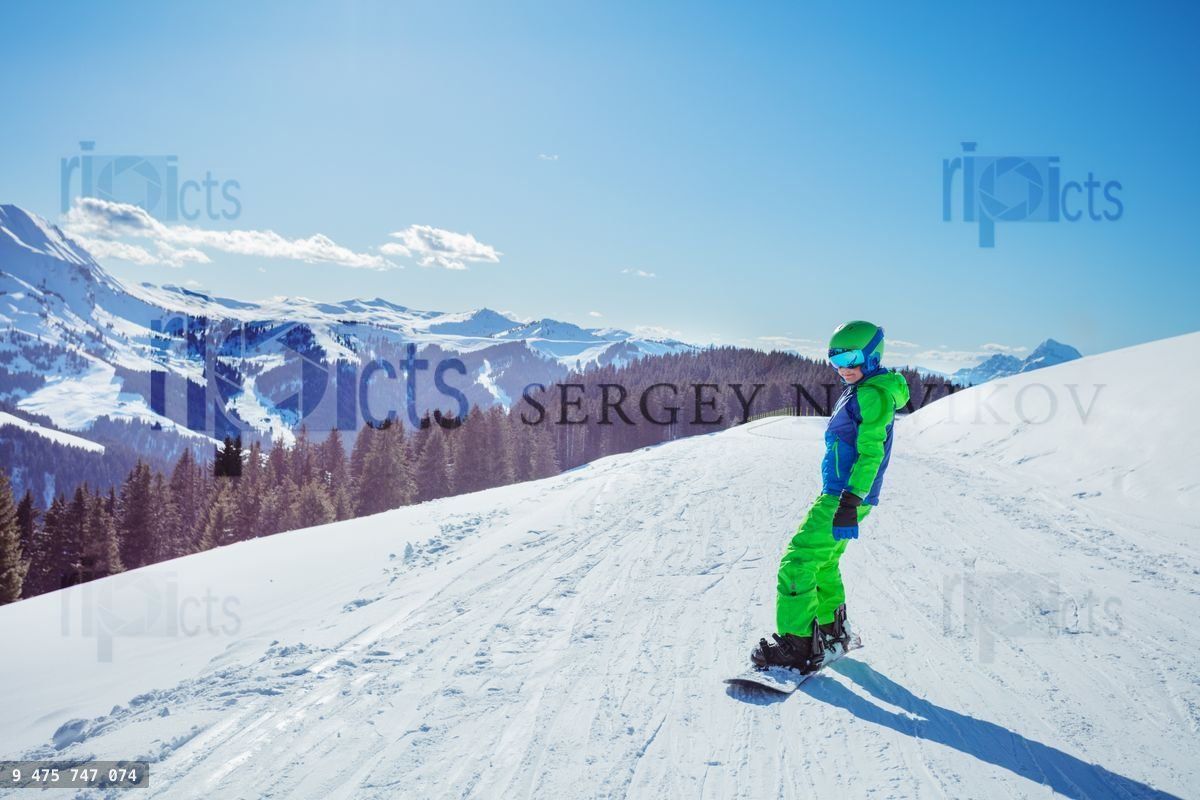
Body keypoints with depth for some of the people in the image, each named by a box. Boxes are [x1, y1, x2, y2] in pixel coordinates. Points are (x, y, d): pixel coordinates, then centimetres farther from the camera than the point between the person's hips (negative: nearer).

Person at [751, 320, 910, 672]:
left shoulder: (873, 394, -14)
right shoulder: (857, 393, 17)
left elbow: (870, 452, -21)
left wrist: (850, 500, -27)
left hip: (845, 497, -11)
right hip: (838, 494, 11)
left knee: (798, 562, -13)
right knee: (822, 563, 23)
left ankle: (796, 645, -11)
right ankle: (832, 630, 38)